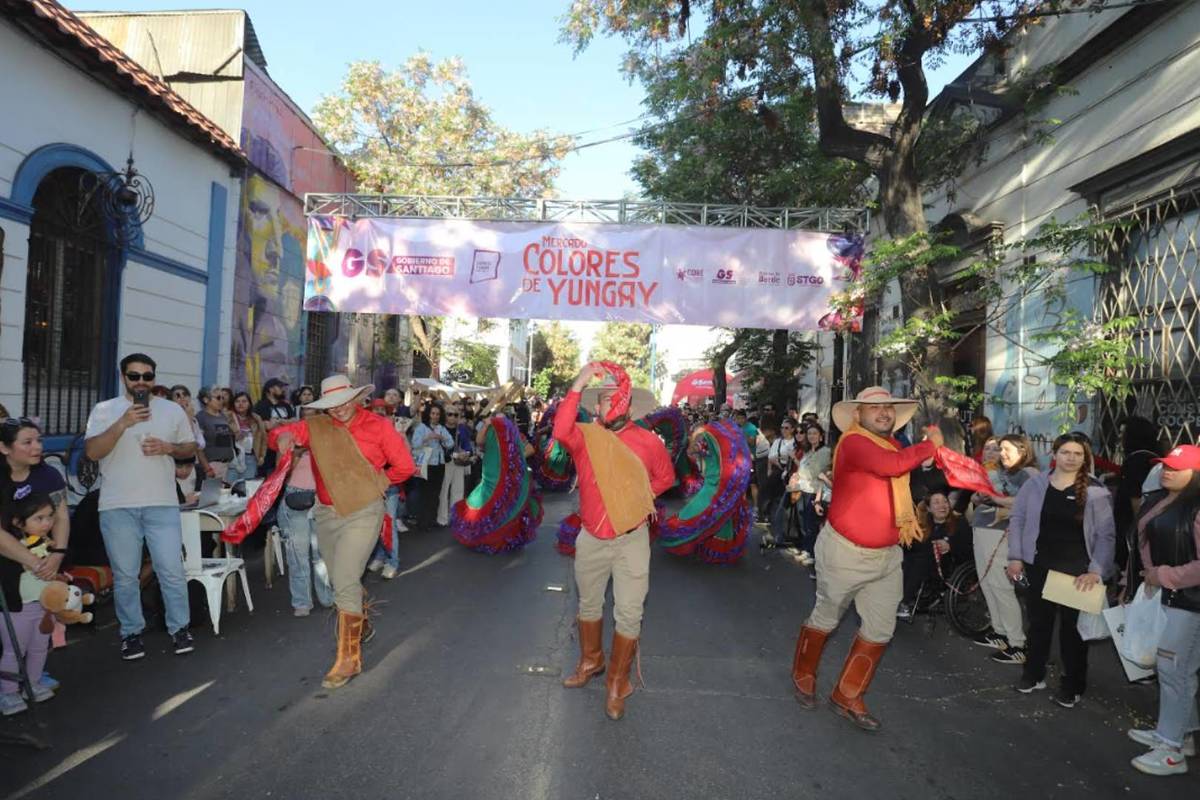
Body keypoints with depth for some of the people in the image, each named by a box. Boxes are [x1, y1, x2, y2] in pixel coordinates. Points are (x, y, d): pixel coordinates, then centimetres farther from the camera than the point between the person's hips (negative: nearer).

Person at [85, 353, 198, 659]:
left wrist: (168, 447, -9)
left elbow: (190, 448, 12)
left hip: (163, 505, 1)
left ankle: (179, 628, 15)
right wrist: (123, 423, -22)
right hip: (117, 507, 0)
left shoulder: (172, 410, 6)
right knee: (125, 575, 9)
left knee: (172, 571, 1)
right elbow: (92, 452, -10)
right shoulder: (104, 410, 1)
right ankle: (131, 632, 23)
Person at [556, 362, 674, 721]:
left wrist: (638, 497, -1)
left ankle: (617, 682, 20)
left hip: (632, 539, -2)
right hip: (591, 538, 2)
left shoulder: (647, 441, -7)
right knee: (588, 603, 21)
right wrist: (578, 385, -32)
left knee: (629, 613, 1)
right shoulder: (585, 436, -6)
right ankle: (590, 660, 45)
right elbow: (561, 432, -30)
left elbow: (665, 476, 11)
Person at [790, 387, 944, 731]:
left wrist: (908, 517, 5)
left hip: (887, 555, 7)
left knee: (881, 630, 8)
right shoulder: (853, 441, -20)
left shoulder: (893, 445, 6)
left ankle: (848, 696, 24)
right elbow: (892, 465, -37)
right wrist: (930, 444, -21)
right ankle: (804, 674, 38)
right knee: (826, 618, 13)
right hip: (845, 551, -7)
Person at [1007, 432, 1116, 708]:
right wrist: (1015, 557, 0)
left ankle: (1072, 685, 23)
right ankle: (1033, 674, 30)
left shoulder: (1095, 491, -7)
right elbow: (1018, 520, 4)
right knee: (1039, 621, 15)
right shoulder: (1035, 484, -2)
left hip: (1077, 570, -2)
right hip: (1039, 566, 2)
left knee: (1073, 626, 8)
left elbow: (1106, 534, -6)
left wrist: (1096, 571, -15)